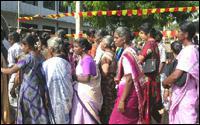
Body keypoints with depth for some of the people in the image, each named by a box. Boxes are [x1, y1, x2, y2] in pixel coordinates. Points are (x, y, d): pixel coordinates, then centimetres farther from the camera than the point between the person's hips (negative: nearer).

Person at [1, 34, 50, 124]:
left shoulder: (27, 58, -13)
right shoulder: (39, 57, 7)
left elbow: (11, 71, -9)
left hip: (28, 90, -6)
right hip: (38, 89, 6)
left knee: (26, 116, 7)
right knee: (39, 115, 10)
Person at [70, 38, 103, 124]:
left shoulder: (87, 60, -18)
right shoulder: (82, 59, 10)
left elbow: (86, 78, -24)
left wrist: (73, 77, -16)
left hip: (86, 93, -9)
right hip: (81, 92, 9)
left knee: (87, 117, 2)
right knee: (79, 117, 15)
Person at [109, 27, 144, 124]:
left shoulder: (126, 55, -18)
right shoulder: (131, 51, 9)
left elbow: (129, 80, -22)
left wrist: (122, 100, -20)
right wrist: (119, 79, 18)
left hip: (127, 92, -9)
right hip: (131, 92, 9)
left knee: (119, 120, 1)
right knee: (131, 120, 16)